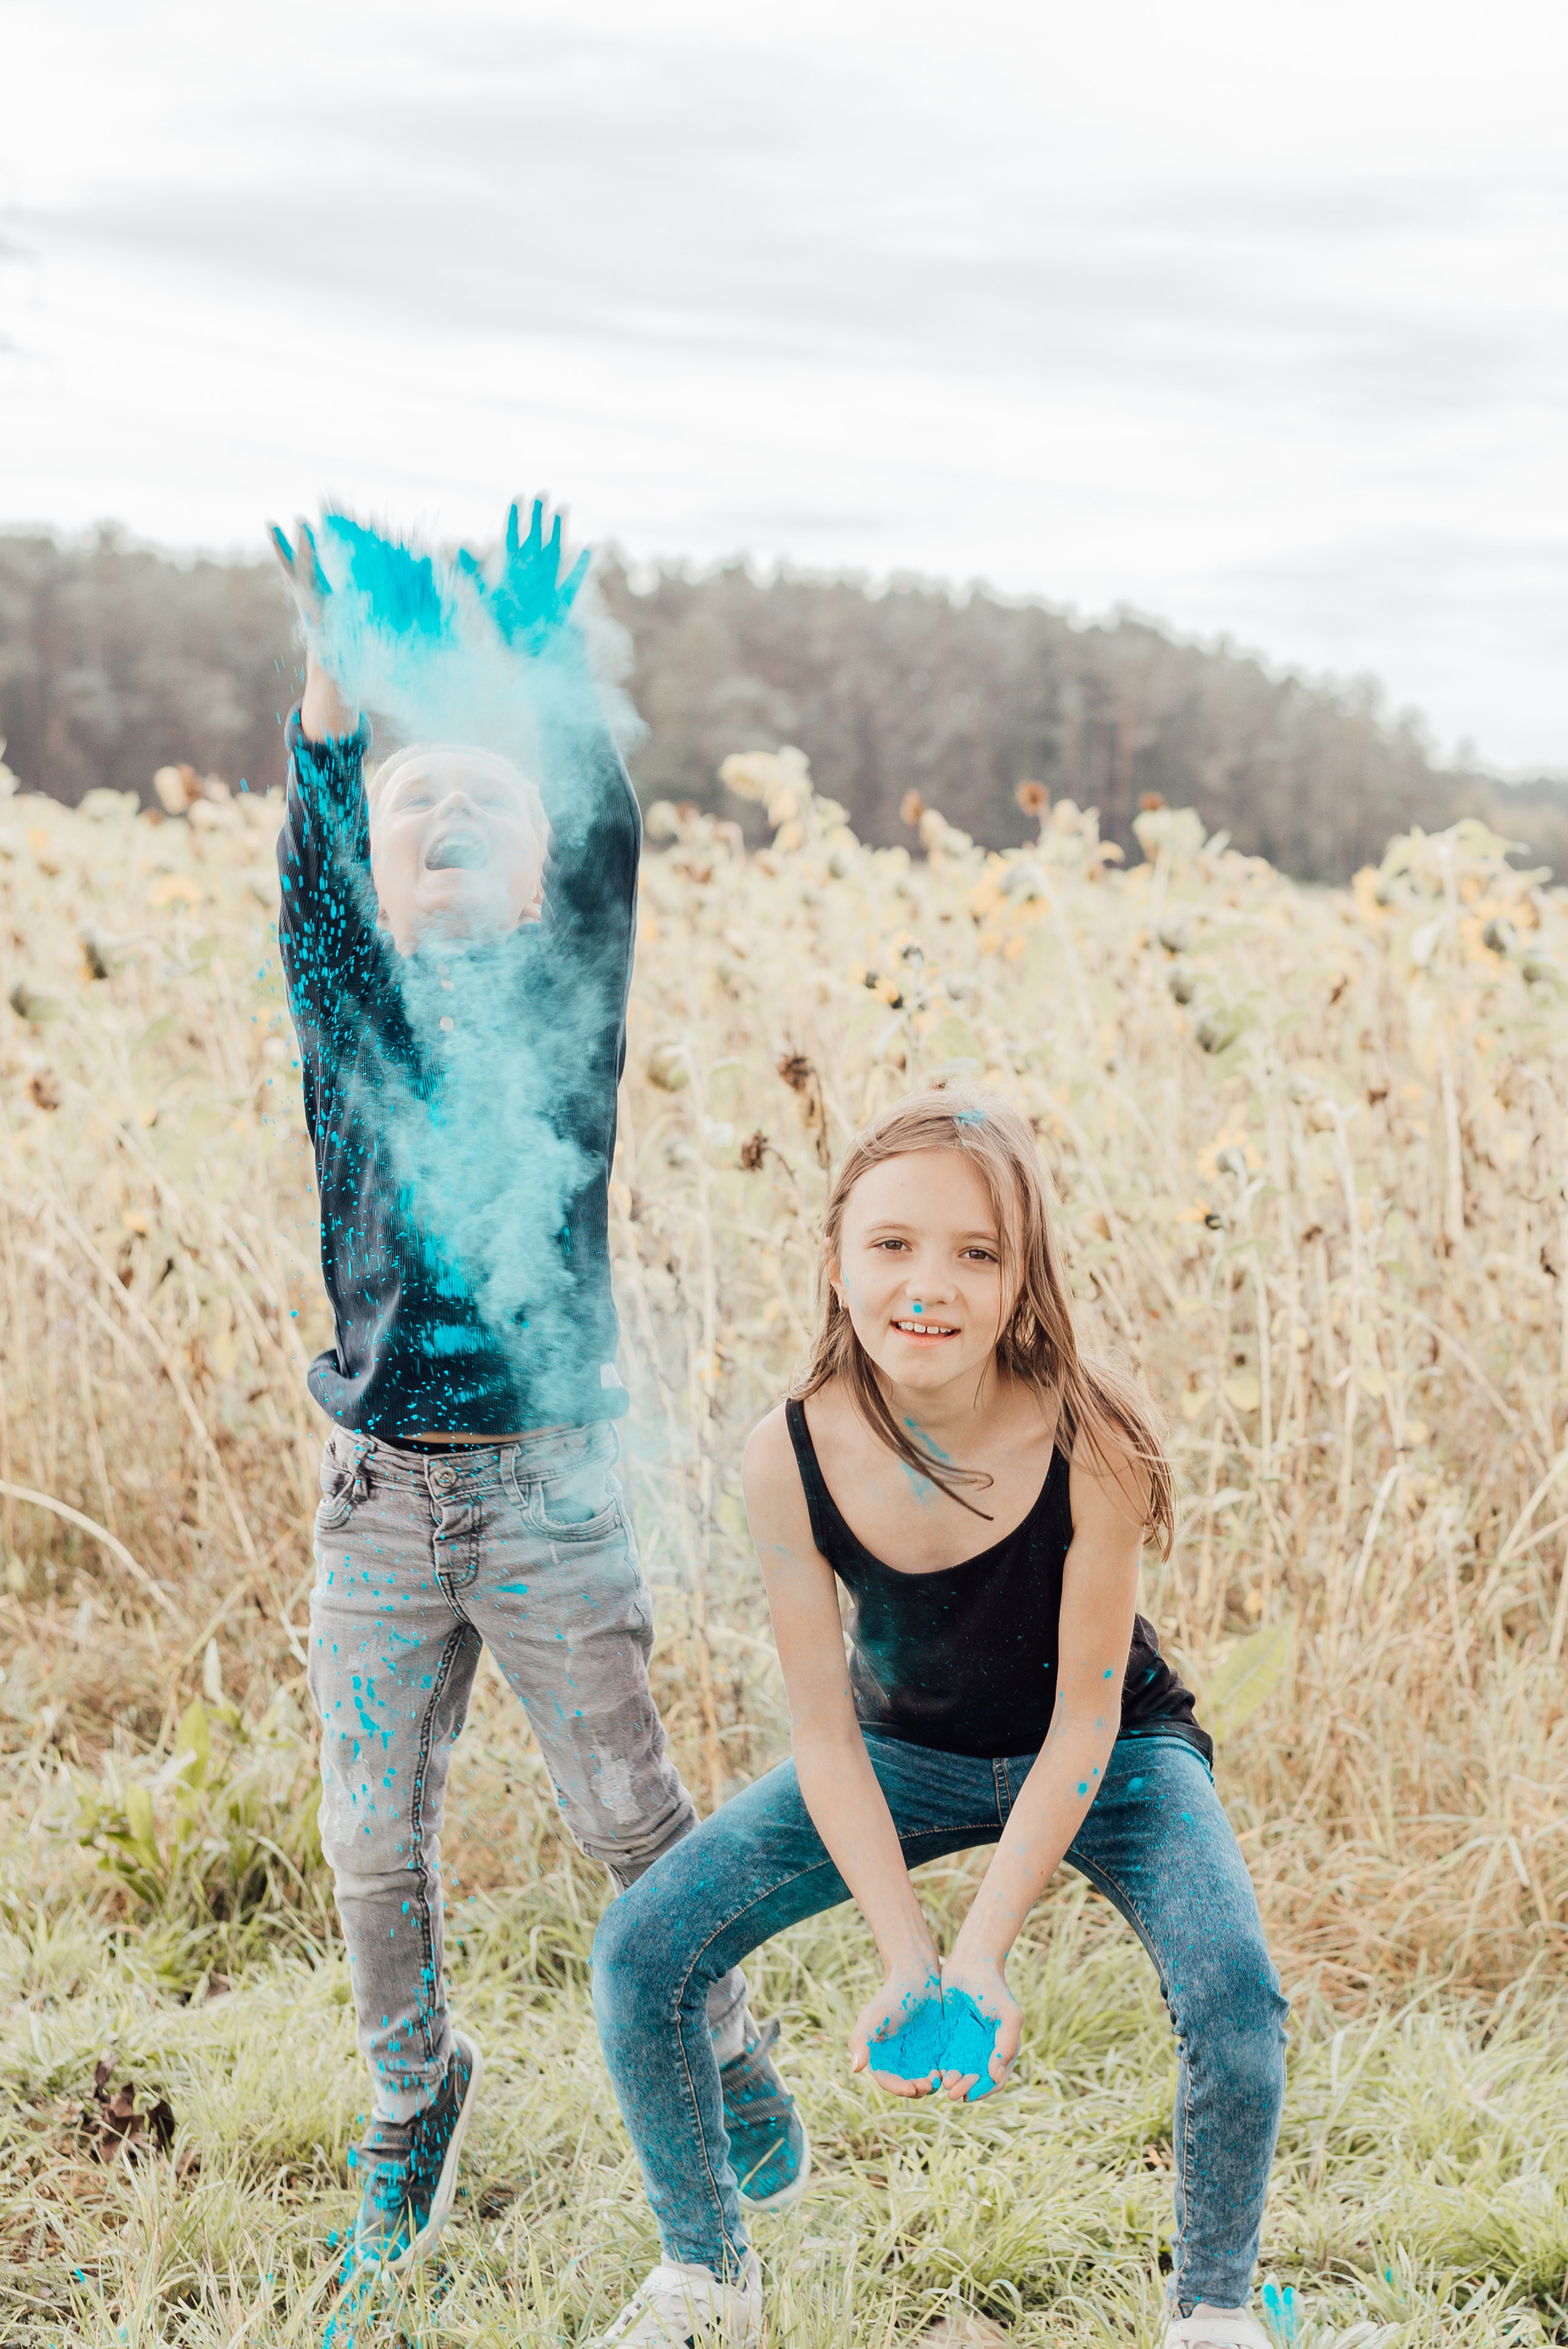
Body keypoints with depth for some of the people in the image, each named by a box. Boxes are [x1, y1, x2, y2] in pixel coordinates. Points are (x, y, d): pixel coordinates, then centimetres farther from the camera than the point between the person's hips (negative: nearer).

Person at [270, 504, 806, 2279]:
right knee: (374, 1846, 9)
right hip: (381, 1498, 2)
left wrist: (555, 694, -29)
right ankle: (413, 2099, 33)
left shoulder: (563, 1010, 2)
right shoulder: (350, 1015, 4)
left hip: (550, 1493, -2)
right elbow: (312, 876, -15)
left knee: (633, 1820, 6)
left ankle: (724, 2055, 31)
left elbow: (604, 865, -15)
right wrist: (331, 689, -31)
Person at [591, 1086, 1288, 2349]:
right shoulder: (793, 1455, -26)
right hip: (904, 1753, 2)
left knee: (1234, 1990, -28)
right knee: (641, 1952, -10)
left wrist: (983, 1954, -27)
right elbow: (824, 1731, -16)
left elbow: (1085, 1716, -22)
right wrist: (905, 1957, -24)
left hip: (1109, 1756, -2)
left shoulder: (1090, 1435, -32)